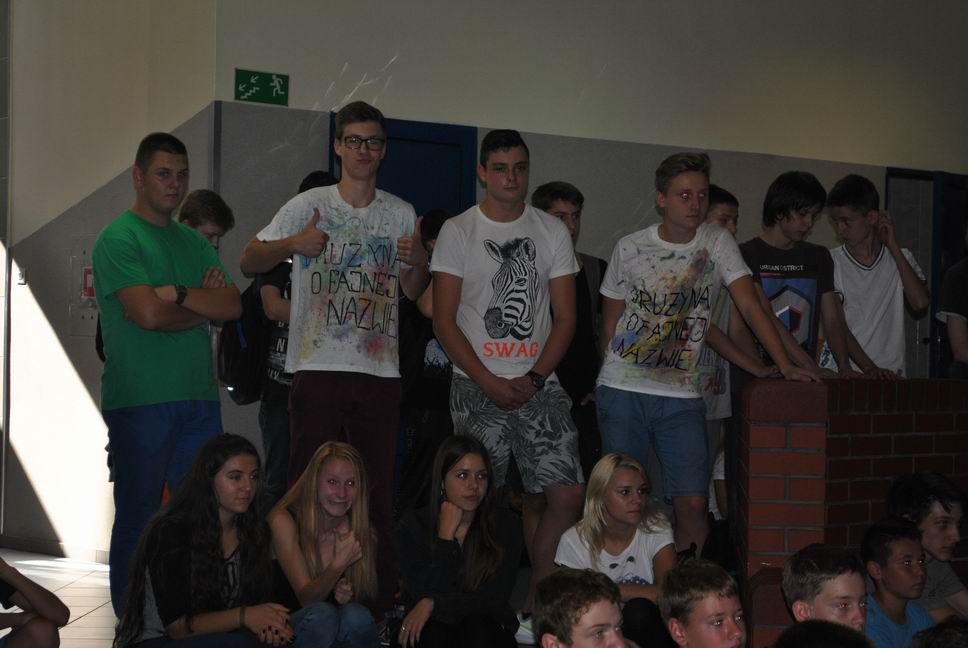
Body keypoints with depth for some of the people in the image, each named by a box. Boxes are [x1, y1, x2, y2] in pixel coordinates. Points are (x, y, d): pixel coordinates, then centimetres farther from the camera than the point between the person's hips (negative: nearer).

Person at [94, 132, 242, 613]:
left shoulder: (194, 243, 17)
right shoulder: (117, 239, -4)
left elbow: (233, 307, 4)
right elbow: (149, 314, -17)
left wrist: (179, 293, -10)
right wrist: (205, 305, -2)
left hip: (198, 397, 6)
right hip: (139, 399, -6)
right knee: (138, 517, 0)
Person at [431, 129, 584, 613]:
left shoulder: (552, 232, 9)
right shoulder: (458, 232, 2)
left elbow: (565, 318, 6)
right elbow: (444, 322, -2)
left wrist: (532, 380, -7)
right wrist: (491, 384, -10)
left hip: (539, 385, 2)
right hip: (476, 387, -2)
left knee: (568, 493, -6)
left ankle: (536, 600, 8)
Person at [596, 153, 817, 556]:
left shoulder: (717, 243, 2)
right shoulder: (629, 250, 2)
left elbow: (749, 306, -2)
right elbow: (610, 323, 9)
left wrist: (784, 364, -11)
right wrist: (607, 382, 7)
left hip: (681, 395, 0)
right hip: (621, 391, 0)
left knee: (693, 503, -7)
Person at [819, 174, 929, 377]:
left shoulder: (901, 259, 12)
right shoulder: (830, 263, 3)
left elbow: (920, 305, -5)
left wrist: (893, 246, -1)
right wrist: (869, 367, -16)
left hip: (891, 373, 2)